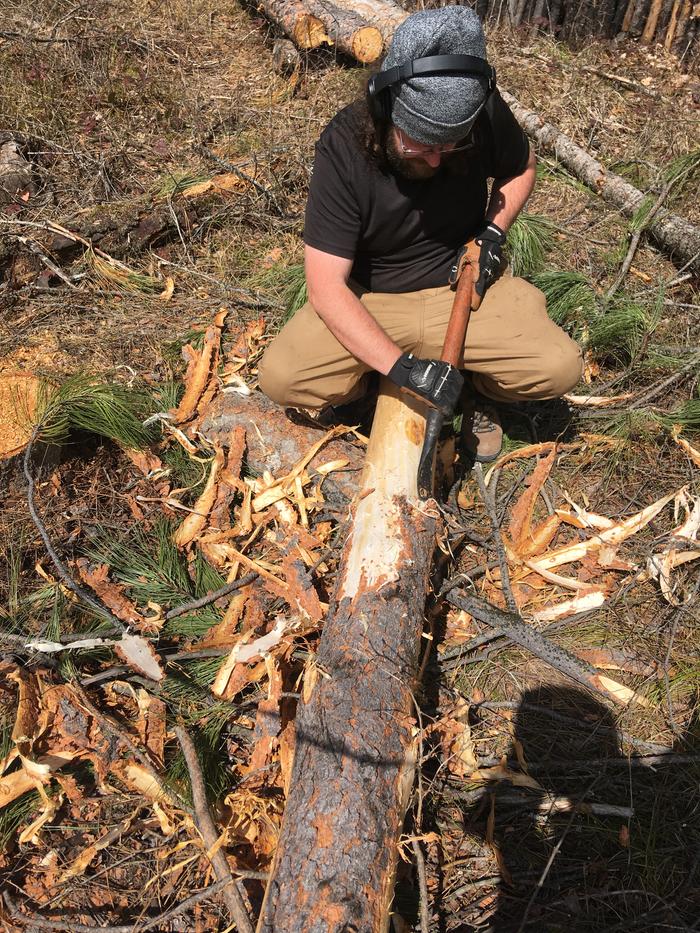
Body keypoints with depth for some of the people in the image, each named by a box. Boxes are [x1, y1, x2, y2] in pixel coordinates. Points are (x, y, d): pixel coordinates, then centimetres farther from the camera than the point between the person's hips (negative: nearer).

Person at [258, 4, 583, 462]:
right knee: (280, 378, -24)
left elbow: (522, 167, 11)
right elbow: (326, 285, -26)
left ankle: (476, 385, 12)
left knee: (559, 367, -21)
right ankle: (365, 382, 8)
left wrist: (494, 232, -9)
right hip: (370, 300, -1)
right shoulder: (344, 148, -22)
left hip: (463, 286, 2)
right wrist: (400, 366, -36)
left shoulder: (486, 115, -14)